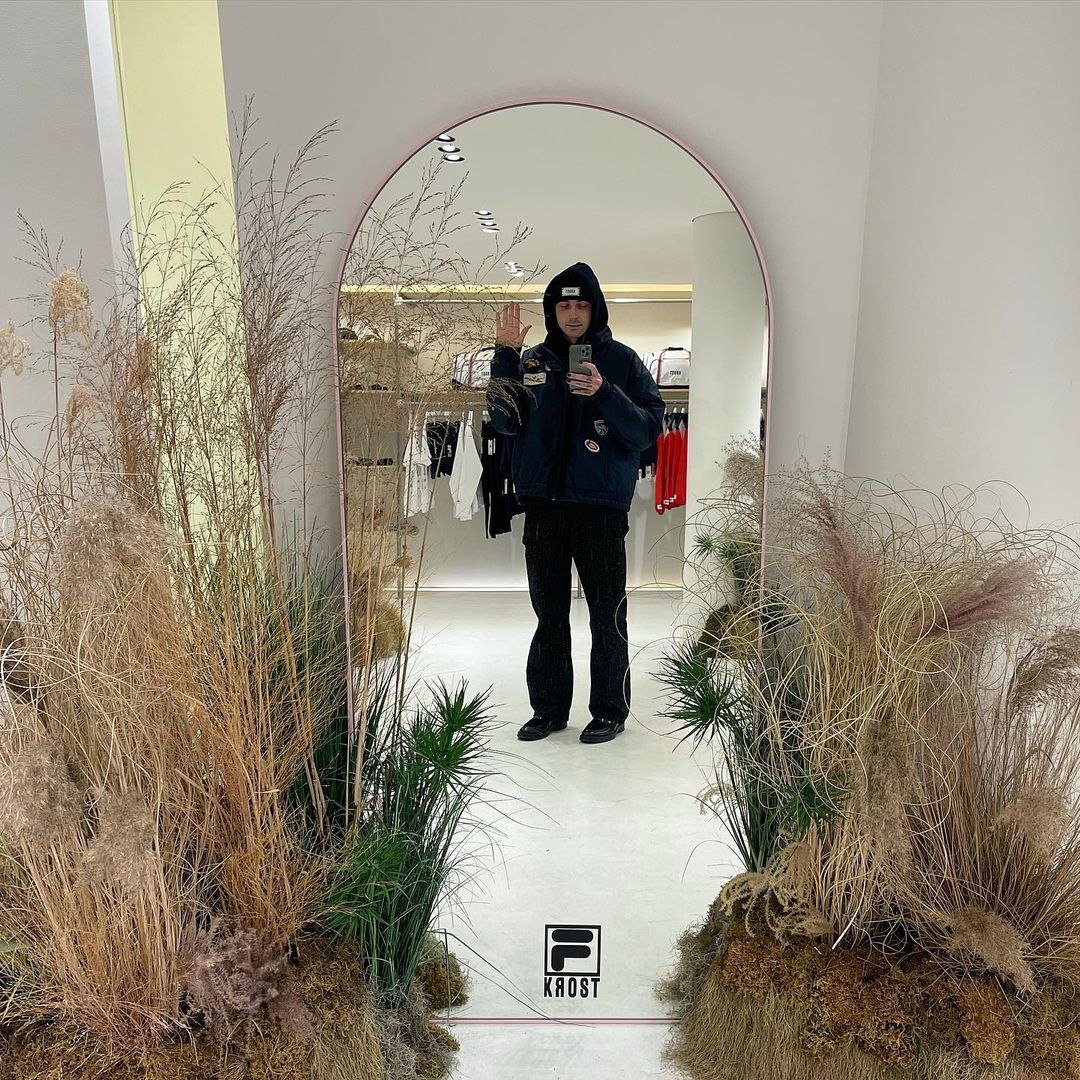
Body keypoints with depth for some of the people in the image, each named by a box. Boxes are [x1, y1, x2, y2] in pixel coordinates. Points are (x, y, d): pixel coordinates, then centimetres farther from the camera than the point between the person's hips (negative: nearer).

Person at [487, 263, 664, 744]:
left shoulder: (622, 360, 2)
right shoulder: (533, 361, 11)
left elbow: (649, 429, -4)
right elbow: (507, 422, 3)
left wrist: (605, 394, -18)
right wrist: (505, 357, -4)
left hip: (601, 505, -3)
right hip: (543, 503, 4)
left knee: (606, 615, 2)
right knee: (549, 613, 11)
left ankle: (610, 710, 16)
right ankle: (549, 708, 24)